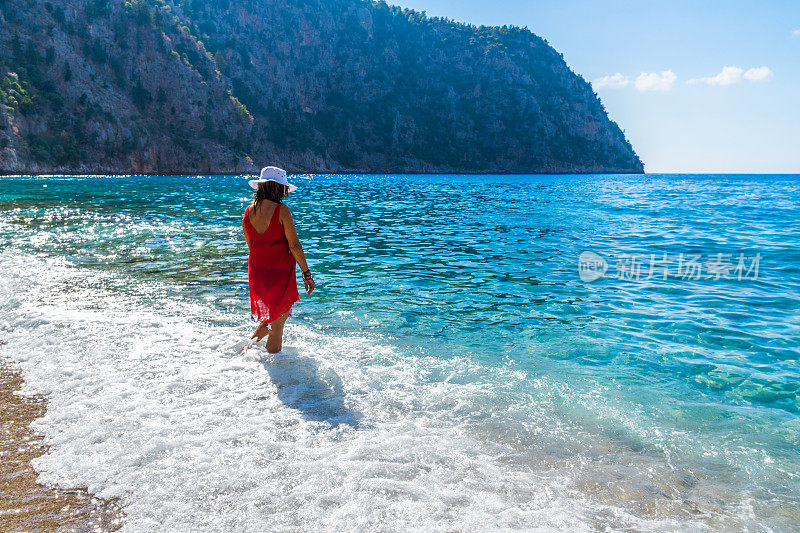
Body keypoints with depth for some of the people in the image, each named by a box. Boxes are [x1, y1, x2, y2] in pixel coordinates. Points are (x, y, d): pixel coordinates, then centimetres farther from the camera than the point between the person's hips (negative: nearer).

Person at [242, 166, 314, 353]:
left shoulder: (248, 212, 2)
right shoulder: (281, 211, -15)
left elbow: (251, 245, 11)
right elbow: (294, 245, -14)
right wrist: (307, 273, -7)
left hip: (256, 272, 6)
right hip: (279, 273, -6)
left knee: (271, 317, 26)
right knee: (277, 325, 6)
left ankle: (247, 347, 23)